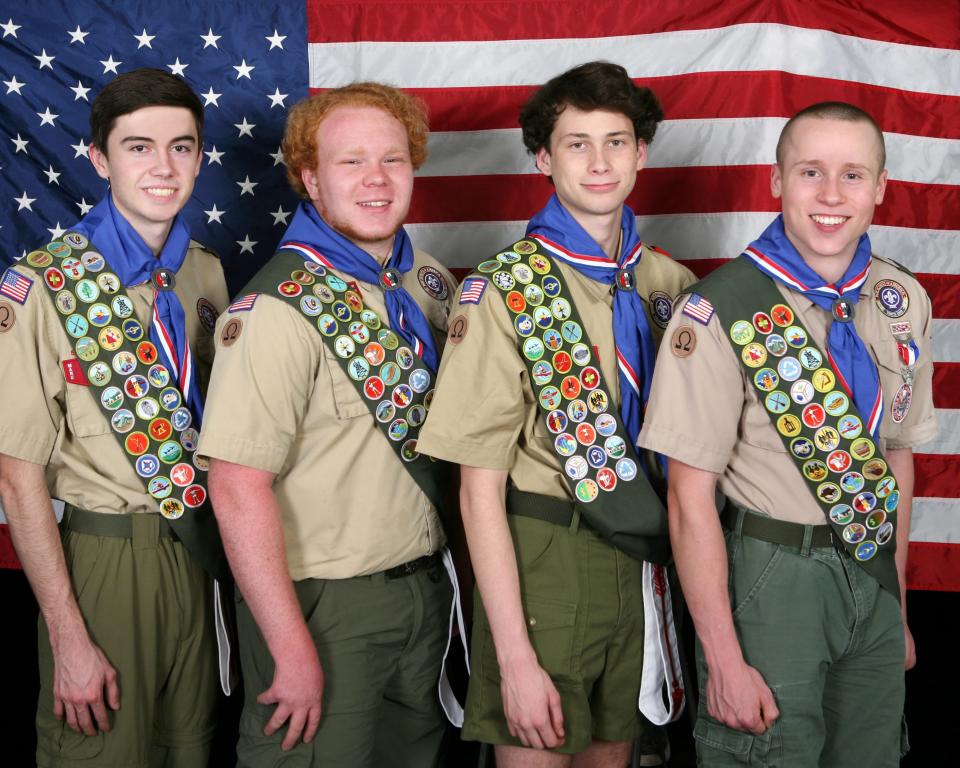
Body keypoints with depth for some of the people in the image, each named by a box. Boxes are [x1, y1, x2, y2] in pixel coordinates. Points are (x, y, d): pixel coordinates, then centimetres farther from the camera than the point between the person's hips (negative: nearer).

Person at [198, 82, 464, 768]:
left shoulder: (429, 281, 5)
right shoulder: (278, 309, -18)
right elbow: (238, 491, -22)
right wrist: (293, 651, -22)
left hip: (425, 587, 7)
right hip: (325, 605, -7)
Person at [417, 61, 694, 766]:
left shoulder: (669, 284, 6)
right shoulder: (505, 291, -10)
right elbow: (480, 489, -12)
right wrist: (515, 657, -16)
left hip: (644, 559, 5)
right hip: (544, 558, -5)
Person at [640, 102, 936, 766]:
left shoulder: (904, 301, 3)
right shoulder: (722, 311, -16)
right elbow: (691, 495, -15)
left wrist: (898, 608, 15)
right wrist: (724, 661, -16)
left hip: (876, 572, 6)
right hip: (771, 579, -6)